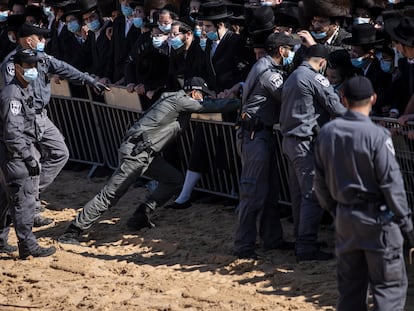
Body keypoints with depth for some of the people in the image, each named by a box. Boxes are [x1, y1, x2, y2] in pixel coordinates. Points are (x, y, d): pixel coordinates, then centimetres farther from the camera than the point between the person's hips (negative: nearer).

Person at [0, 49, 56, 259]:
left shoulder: (27, 89, 12)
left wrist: (33, 152, 19)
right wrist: (29, 158, -21)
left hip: (24, 150, 10)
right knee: (24, 200, -7)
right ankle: (28, 246, -3)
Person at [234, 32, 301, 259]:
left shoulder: (269, 68, 16)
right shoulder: (268, 73, -16)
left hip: (264, 134, 11)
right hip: (255, 135, -11)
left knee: (270, 190, 15)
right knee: (254, 192, -8)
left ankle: (272, 238, 22)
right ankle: (244, 246, -5)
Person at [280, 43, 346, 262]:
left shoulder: (292, 77, 17)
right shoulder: (315, 79, -12)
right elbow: (336, 108, -13)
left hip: (289, 140, 10)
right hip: (304, 142, -10)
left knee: (299, 194, 15)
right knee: (313, 195, -9)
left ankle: (302, 240, 22)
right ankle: (307, 247, -10)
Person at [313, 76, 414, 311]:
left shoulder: (327, 133, 1)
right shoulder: (376, 135, -18)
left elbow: (320, 180, 9)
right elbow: (391, 182, -16)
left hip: (344, 218, 6)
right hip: (377, 219, -6)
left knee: (350, 283, 14)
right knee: (390, 283, 0)